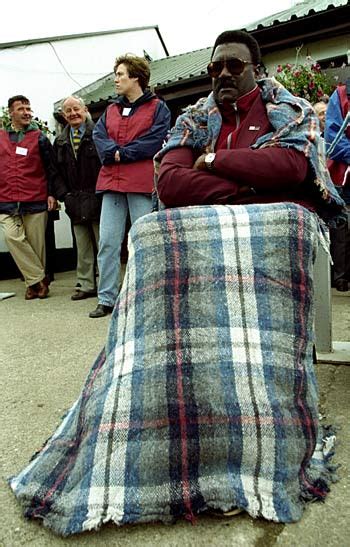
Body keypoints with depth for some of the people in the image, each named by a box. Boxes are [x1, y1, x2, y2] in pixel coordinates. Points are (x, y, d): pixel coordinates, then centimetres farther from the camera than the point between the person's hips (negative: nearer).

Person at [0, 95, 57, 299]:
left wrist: (51, 194, -4)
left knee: (36, 244, 0)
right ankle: (38, 279, -5)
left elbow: (51, 168, 5)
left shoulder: (39, 137, 7)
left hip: (36, 201, -2)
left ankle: (34, 282, 15)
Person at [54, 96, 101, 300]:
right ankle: (86, 285, 16)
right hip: (75, 202, 5)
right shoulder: (61, 142, 16)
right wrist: (64, 195, 1)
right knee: (82, 247, 9)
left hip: (97, 199, -5)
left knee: (103, 244, 1)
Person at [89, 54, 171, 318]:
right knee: (107, 242, 1)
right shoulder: (111, 110, 23)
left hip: (142, 185, -5)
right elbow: (99, 135, 9)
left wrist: (121, 153, -8)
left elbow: (156, 140, -9)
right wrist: (113, 151, -11)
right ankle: (107, 299, 8)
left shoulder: (158, 108, 6)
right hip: (111, 182, 5)